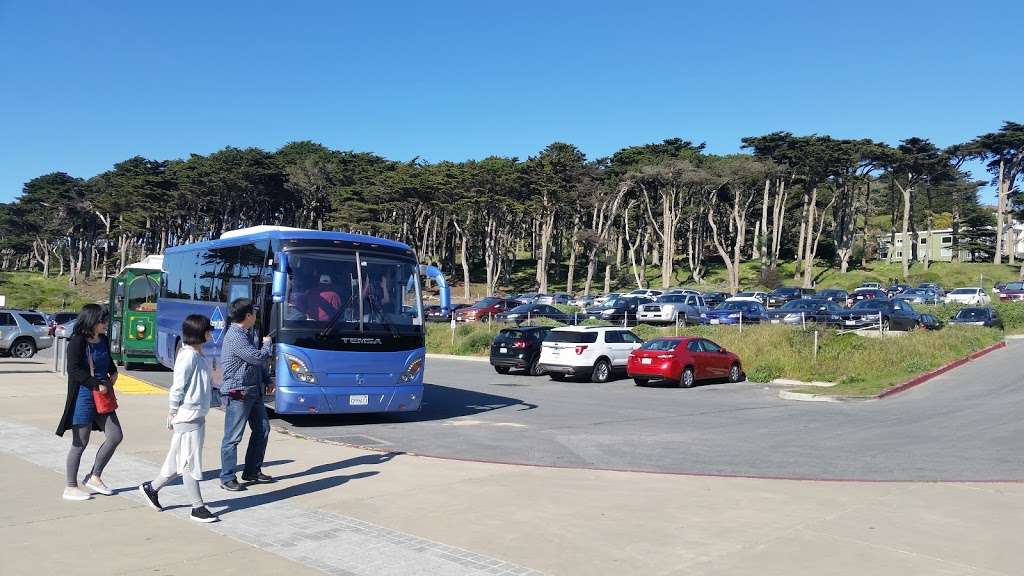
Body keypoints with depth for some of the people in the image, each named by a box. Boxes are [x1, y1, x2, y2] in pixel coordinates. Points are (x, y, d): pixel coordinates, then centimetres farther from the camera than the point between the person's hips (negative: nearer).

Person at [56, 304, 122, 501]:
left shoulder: (103, 340, 8)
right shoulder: (78, 341, -12)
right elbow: (74, 370, -17)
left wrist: (113, 372, 7)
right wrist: (97, 384, -19)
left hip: (103, 396, 7)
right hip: (84, 397, -7)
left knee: (115, 436, 5)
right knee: (80, 443, 2)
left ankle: (94, 477, 18)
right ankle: (71, 487, 15)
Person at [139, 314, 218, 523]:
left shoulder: (201, 356, 12)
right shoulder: (187, 356, -17)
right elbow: (178, 387, -15)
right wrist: (173, 412, -12)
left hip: (198, 416, 9)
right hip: (187, 417, -9)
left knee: (180, 461, 18)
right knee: (190, 463, -1)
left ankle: (151, 488, 34)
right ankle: (198, 507, 6)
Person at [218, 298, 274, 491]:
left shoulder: (247, 333, 14)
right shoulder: (235, 337, -18)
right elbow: (258, 357, -22)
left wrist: (267, 380, 19)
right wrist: (268, 344, -3)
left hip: (253, 391, 10)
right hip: (237, 393, -10)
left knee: (262, 429, 14)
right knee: (233, 437, -3)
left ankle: (252, 471, 25)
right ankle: (227, 479, 6)